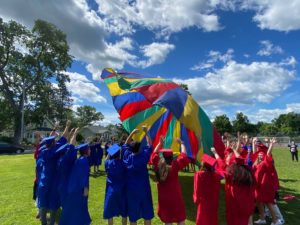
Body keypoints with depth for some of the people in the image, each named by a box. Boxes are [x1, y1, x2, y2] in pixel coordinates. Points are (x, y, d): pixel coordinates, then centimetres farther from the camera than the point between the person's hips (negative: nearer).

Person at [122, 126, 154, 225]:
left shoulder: (127, 156, -8)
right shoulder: (143, 156, -15)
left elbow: (125, 145, 8)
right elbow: (149, 145, -4)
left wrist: (132, 133, 5)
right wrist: (146, 132, 0)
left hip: (131, 189, 2)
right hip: (143, 188, -2)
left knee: (133, 212, 13)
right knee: (146, 211, 13)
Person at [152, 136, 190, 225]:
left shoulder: (158, 165, -9)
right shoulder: (175, 165, -17)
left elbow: (155, 154, 7)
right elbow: (184, 156, -7)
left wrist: (160, 143, 14)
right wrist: (181, 143, 4)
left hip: (163, 197, 3)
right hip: (175, 196, -3)